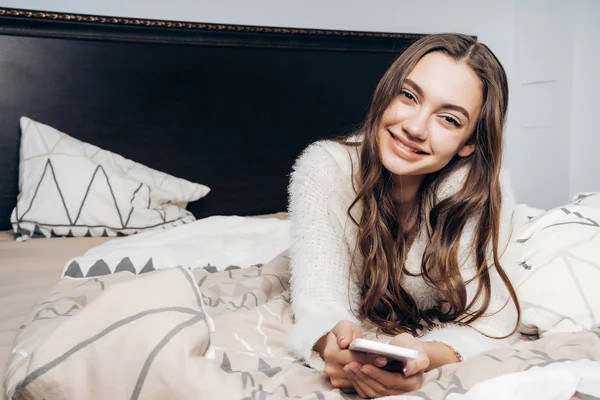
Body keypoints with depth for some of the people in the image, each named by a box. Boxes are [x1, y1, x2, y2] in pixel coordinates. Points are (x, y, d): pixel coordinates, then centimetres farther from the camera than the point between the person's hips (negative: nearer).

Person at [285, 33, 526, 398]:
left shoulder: (484, 188, -26)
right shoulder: (325, 170, -27)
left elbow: (490, 320, -27)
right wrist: (335, 344, -55)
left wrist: (425, 355, -49)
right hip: (355, 333, -1)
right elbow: (320, 309, -31)